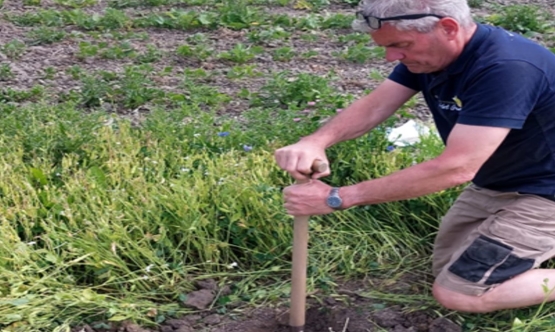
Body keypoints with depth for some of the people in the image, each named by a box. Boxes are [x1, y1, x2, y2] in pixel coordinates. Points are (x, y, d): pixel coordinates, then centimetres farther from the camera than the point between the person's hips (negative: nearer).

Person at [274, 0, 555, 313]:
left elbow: (455, 168, -37)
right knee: (445, 268, 14)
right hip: (493, 183, 8)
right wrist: (315, 142, -30)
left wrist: (337, 198, -35)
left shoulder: (507, 69, -35)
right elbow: (373, 106, -8)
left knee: (455, 292, -10)